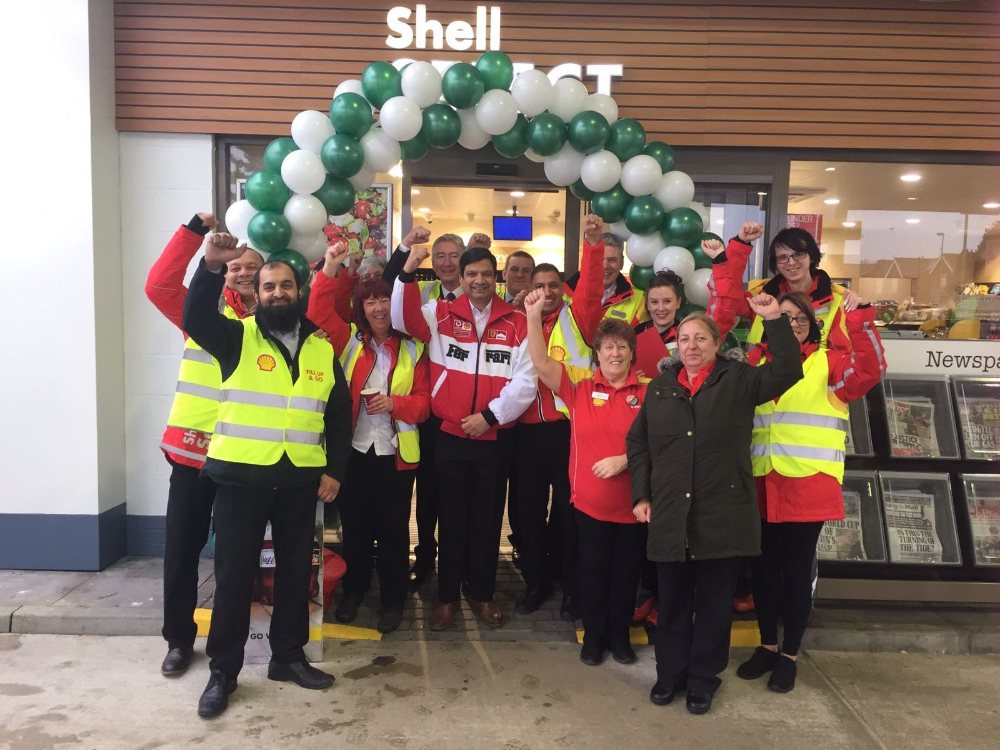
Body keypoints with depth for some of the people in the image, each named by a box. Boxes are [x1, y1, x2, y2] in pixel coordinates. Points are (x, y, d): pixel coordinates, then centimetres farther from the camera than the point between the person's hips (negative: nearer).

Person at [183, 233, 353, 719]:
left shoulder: (322, 349, 8)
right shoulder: (238, 338, 0)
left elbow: (339, 414, 11)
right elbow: (195, 318, -20)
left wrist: (335, 470, 4)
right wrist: (211, 267, -34)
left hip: (300, 480, 3)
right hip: (240, 476, -3)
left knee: (295, 570, 13)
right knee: (234, 574, 5)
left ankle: (288, 656, 31)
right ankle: (223, 670, 20)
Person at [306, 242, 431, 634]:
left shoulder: (412, 348, 3)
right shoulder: (348, 340, 4)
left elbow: (423, 402, 1)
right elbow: (319, 314, -12)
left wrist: (395, 403, -17)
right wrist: (329, 271, -23)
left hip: (395, 452, -1)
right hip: (353, 448, 1)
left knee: (393, 528, 7)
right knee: (354, 525, 13)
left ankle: (393, 600, 23)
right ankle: (353, 591, 32)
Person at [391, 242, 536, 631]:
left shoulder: (517, 322, -1)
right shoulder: (442, 314, 1)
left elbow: (525, 381, -6)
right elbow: (403, 320, -16)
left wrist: (490, 415, -12)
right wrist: (407, 273, -28)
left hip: (496, 438, 1)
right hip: (450, 436, 0)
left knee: (488, 520, 13)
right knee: (452, 519, 10)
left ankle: (482, 593, 29)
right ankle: (447, 596, 23)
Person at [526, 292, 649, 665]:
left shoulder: (649, 391, -4)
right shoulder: (579, 384, -3)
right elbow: (541, 363, -15)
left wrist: (625, 460, -17)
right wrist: (534, 316, -24)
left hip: (633, 502, 0)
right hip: (590, 501, 0)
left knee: (626, 570, 15)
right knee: (593, 569, 13)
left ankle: (620, 635, 34)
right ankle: (593, 635, 31)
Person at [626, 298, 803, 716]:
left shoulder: (739, 380, 2)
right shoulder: (660, 385, 9)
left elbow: (787, 371, -12)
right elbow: (638, 443, 11)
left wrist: (774, 320, -19)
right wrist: (641, 495, 4)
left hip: (722, 516, -2)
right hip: (669, 514, 2)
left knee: (714, 602, 10)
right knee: (672, 600, 13)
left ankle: (704, 678, 26)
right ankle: (671, 673, 30)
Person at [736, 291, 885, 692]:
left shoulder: (829, 362, 1)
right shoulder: (756, 363, 10)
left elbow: (870, 371, -17)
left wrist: (860, 320, -25)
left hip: (808, 485, -3)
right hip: (763, 485, 3)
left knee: (797, 570, 7)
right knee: (763, 567, 12)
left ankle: (788, 655, 24)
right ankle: (767, 646, 31)